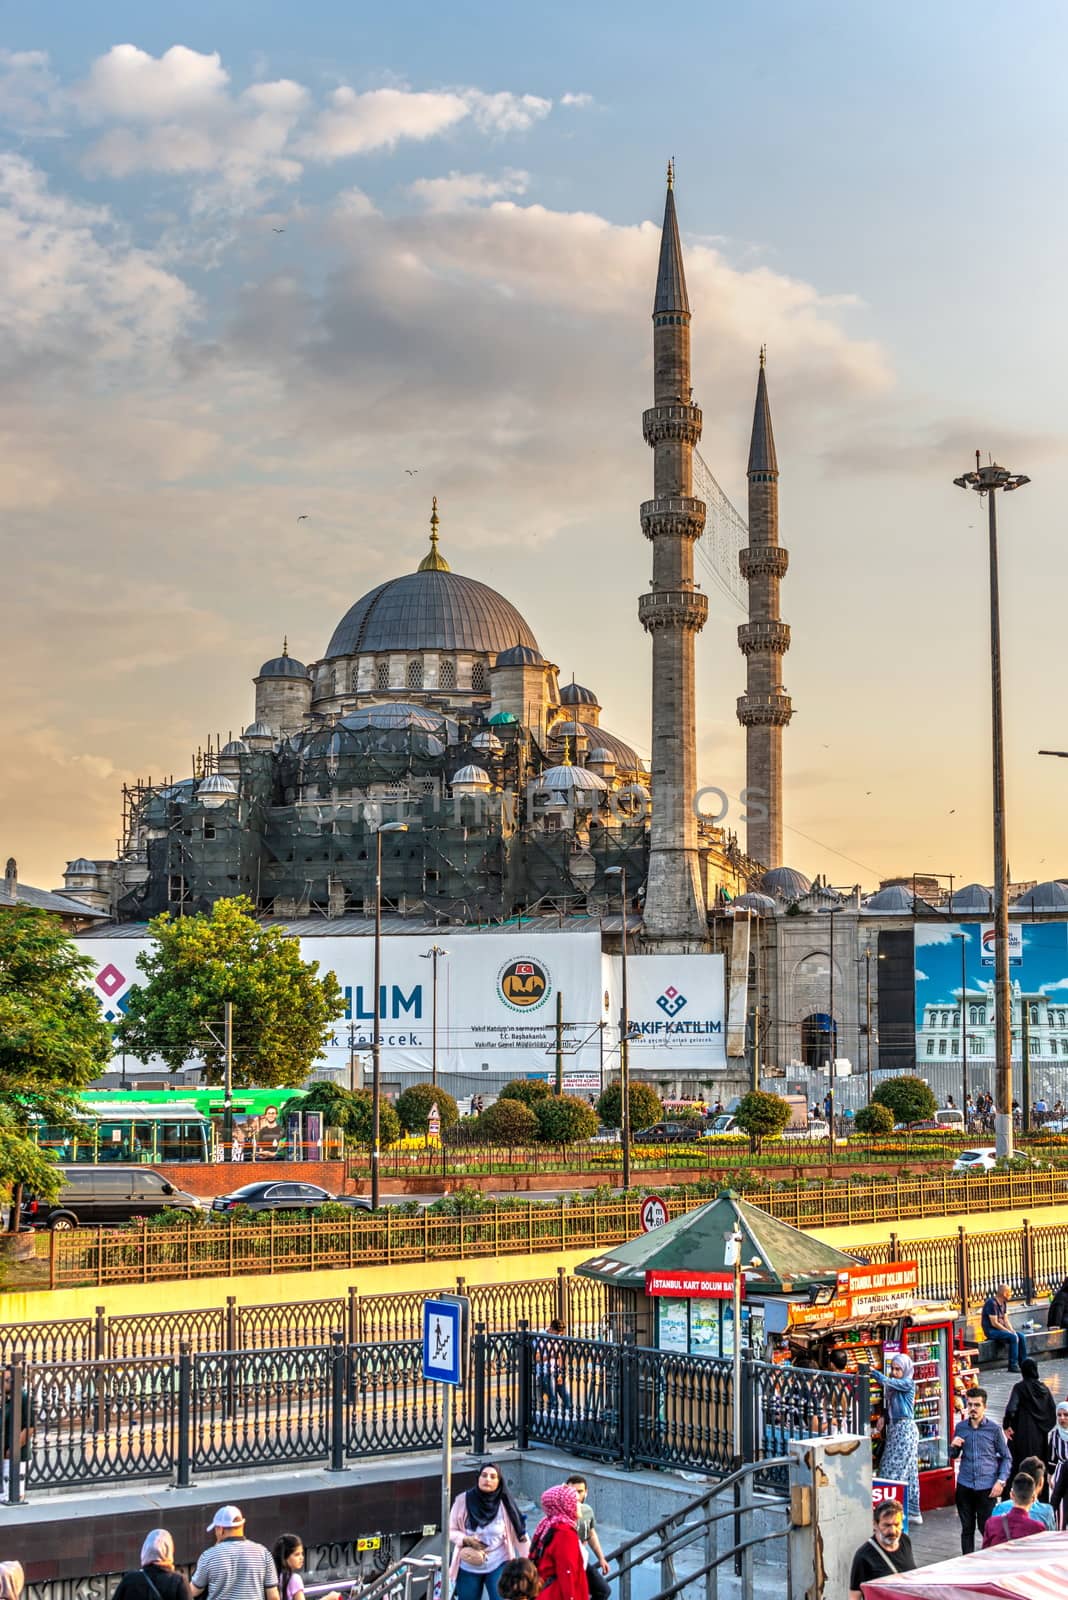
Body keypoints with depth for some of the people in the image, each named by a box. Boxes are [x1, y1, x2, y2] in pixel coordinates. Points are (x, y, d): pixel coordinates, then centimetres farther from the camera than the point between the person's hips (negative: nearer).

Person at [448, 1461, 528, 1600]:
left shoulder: (504, 1504, -8)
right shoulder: (463, 1500, -7)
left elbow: (519, 1534, -4)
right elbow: (450, 1530, 1)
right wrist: (466, 1539, -18)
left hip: (498, 1566, -1)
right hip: (468, 1567, 1)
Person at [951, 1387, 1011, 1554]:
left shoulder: (993, 1428, -4)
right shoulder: (960, 1427, 4)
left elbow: (1006, 1457, 3)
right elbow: (954, 1456, 15)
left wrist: (1001, 1481, -8)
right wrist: (953, 1446, -8)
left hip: (987, 1486, -3)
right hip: (965, 1485, 3)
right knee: (967, 1529, 10)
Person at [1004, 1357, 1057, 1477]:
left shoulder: (1019, 1387, -11)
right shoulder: (1043, 1387, 3)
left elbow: (1011, 1408, -23)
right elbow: (1053, 1410, 3)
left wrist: (1006, 1425, -12)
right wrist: (1046, 1426, 12)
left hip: (1023, 1432, -5)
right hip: (1040, 1434, 5)